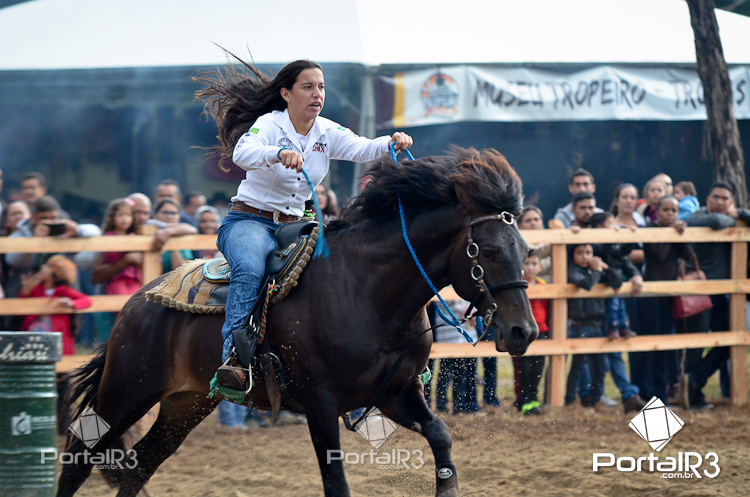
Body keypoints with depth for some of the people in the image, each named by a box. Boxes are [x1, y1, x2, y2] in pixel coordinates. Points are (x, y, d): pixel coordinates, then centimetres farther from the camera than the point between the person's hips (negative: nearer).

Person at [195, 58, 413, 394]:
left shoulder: (327, 133, 7)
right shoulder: (269, 124, -9)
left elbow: (362, 150, -11)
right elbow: (241, 153, -29)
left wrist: (391, 143, -33)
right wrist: (280, 153, -49)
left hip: (293, 226, 6)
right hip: (249, 221, -6)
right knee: (250, 270, -36)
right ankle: (235, 357, -47)